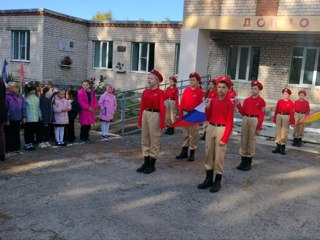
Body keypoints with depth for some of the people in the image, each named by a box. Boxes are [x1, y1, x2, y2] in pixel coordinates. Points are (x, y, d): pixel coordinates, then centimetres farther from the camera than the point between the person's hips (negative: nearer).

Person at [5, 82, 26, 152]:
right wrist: (6, 119, -15)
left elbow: (23, 108, 12)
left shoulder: (20, 97, 6)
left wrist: (23, 117, 8)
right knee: (9, 135, 5)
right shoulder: (7, 97, -12)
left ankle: (17, 147, 25)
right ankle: (9, 148, 14)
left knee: (16, 134, 15)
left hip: (17, 120, 6)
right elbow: (5, 109, -13)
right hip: (10, 120, -6)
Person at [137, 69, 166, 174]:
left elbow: (162, 108, -12)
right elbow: (142, 106, 11)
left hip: (155, 116, -6)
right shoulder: (145, 92, 9)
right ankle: (146, 162, 21)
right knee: (144, 140, 11)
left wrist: (162, 124, -16)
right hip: (145, 115, 7)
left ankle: (152, 164, 12)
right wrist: (140, 121, 10)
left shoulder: (160, 93, -8)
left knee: (154, 140, 2)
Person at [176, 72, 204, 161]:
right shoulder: (186, 90, 6)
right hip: (185, 114, 5)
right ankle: (184, 152, 21)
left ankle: (192, 153, 12)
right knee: (186, 134, 12)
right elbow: (182, 103, 7)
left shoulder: (201, 92, -6)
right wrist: (180, 115, 4)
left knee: (193, 135, 3)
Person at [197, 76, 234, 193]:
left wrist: (225, 138, -15)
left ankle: (217, 181, 14)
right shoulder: (212, 100, 7)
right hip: (210, 128, 5)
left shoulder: (229, 103, -7)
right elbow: (208, 118, 11)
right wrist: (207, 107, -6)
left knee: (219, 157, 1)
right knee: (208, 154, 10)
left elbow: (230, 122, -10)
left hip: (221, 130, -5)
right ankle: (208, 179, 22)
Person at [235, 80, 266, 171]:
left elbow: (261, 115, -6)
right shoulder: (246, 100, 10)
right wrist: (238, 105, -4)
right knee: (243, 140, 7)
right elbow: (243, 112, 11)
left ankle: (248, 162, 12)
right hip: (245, 119, 5)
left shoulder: (261, 101, -3)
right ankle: (243, 161, 17)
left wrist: (259, 128, -10)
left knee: (251, 141, 2)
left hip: (254, 120, -5)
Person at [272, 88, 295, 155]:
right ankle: (278, 147, 15)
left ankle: (282, 148, 8)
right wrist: (275, 119, 6)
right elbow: (276, 110, 7)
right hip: (279, 116, 4)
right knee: (278, 131, 7)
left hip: (286, 117, -3)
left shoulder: (291, 103, -3)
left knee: (284, 132, 0)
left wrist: (292, 121, -7)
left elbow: (291, 112, -6)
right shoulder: (279, 101, 6)